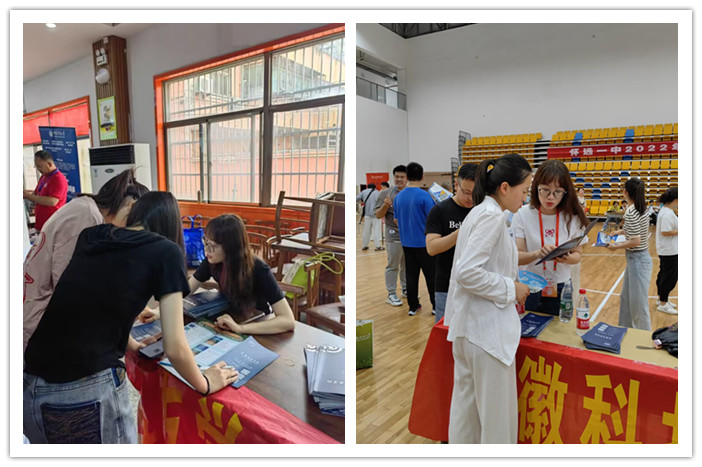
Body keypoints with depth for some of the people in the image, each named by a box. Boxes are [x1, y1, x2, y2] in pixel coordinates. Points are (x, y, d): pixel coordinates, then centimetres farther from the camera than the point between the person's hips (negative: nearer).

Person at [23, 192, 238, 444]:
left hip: (29, 388, 6)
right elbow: (175, 349, -8)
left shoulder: (90, 236, 11)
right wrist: (205, 384, 10)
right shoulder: (167, 251, -5)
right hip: (87, 392, -6)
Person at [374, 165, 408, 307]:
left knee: (407, 265, 15)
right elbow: (378, 215, -5)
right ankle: (391, 294, 5)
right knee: (393, 265, -2)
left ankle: (406, 289, 29)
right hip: (394, 235, -4)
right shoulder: (385, 193, -3)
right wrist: (385, 205, -22)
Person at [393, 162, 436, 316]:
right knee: (431, 275, 7)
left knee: (411, 275, 11)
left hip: (407, 243, 5)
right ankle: (436, 306, 15)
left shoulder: (398, 197, 2)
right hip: (424, 243, -4)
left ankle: (413, 306, 17)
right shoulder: (424, 196, -15)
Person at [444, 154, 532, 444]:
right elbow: (468, 272, -25)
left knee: (466, 403, 19)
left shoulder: (480, 212, 13)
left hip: (467, 325, 10)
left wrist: (513, 282, 15)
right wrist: (510, 289, -14)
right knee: (496, 409, 5)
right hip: (488, 328, -10)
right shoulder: (492, 216, -16)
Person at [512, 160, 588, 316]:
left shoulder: (572, 217, -6)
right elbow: (517, 257, -13)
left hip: (561, 289, 2)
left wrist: (568, 258, -20)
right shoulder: (523, 214, -12)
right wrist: (537, 254, -33)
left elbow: (578, 254, 3)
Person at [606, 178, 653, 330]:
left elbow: (635, 241, -24)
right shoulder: (641, 209, 6)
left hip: (637, 260, -10)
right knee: (626, 298, 20)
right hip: (636, 258, 10)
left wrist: (616, 246, -11)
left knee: (638, 304, 2)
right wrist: (620, 231, 19)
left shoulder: (630, 212, -21)